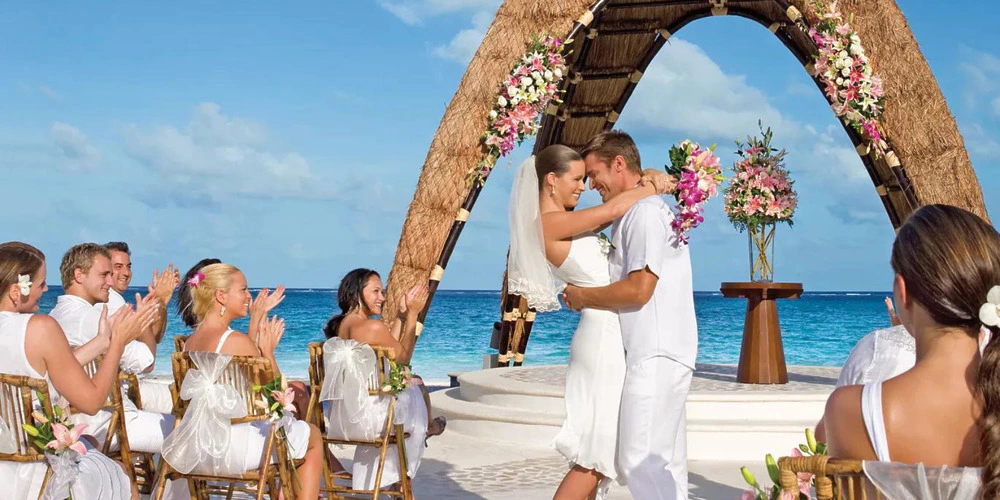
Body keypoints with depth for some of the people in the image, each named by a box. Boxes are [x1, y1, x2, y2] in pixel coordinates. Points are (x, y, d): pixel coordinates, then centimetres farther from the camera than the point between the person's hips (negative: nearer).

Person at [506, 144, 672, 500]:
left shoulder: (567, 222, 14)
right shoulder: (550, 223, -13)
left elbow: (611, 213, 23)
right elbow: (613, 209, -19)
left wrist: (645, 181, 5)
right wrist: (655, 188, -2)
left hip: (609, 338, 10)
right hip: (603, 337, -10)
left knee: (596, 449, 12)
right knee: (596, 452, -6)